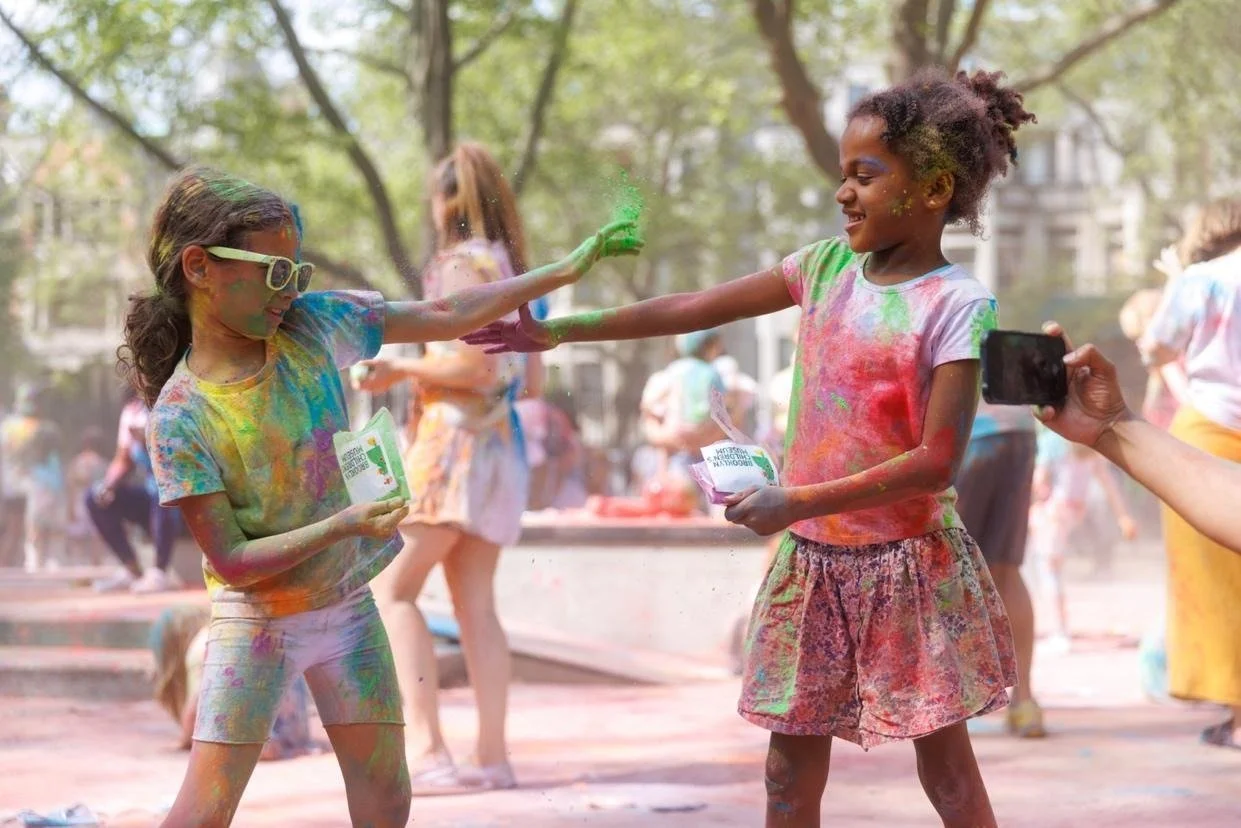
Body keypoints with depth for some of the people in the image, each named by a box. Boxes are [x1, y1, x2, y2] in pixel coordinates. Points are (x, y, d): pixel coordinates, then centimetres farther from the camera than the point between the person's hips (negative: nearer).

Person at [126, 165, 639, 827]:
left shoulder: (311, 325, -9)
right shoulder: (181, 417, -20)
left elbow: (447, 317, -1)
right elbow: (231, 562, -20)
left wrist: (566, 271, -3)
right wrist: (342, 525, -30)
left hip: (347, 604, 5)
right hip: (255, 618, -5)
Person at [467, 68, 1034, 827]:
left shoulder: (956, 306, -15)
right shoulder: (827, 267, 3)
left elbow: (937, 460, -20)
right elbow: (695, 309, 7)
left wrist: (799, 501, -24)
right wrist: (562, 331, 6)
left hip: (908, 562, -6)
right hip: (813, 560, 6)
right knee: (791, 764, 10)